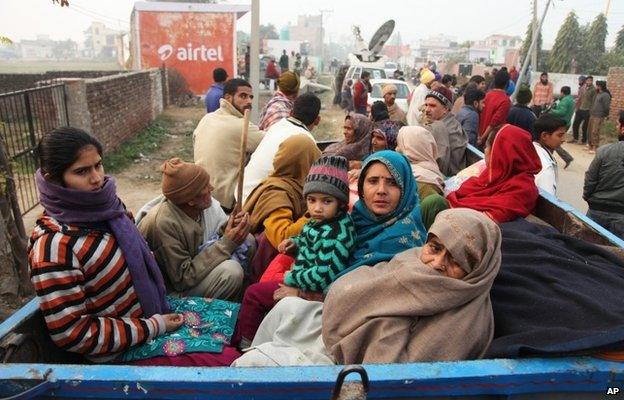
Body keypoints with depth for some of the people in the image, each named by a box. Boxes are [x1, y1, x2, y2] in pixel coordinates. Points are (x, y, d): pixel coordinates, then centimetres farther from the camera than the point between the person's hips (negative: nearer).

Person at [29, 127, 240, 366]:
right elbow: (70, 333, -22)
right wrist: (152, 328, -19)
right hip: (124, 350, -7)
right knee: (226, 359, -14)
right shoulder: (53, 246, -26)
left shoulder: (105, 203, -5)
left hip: (155, 309, 7)